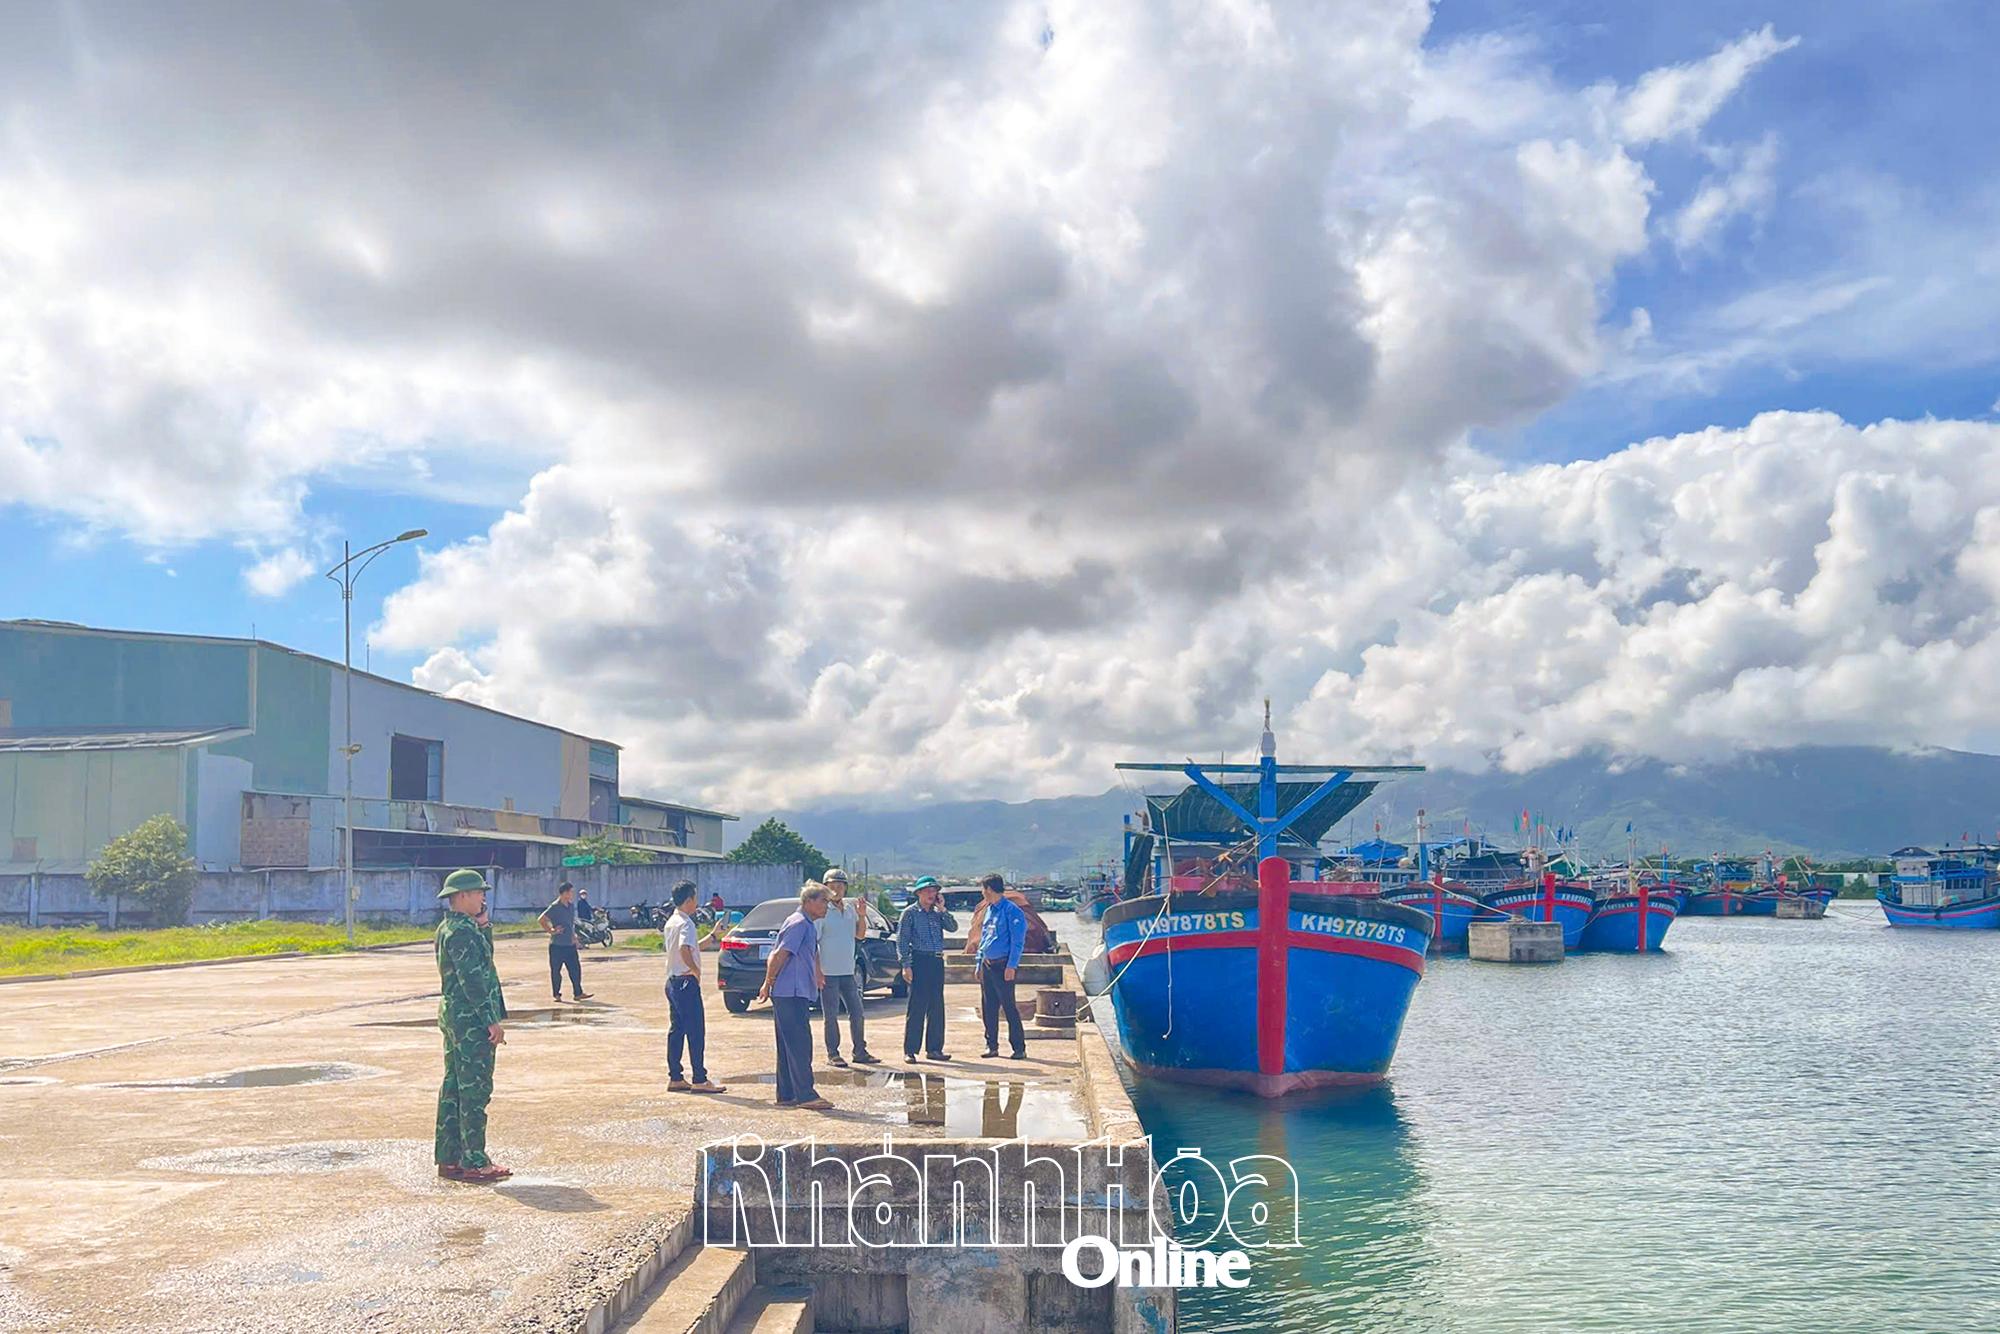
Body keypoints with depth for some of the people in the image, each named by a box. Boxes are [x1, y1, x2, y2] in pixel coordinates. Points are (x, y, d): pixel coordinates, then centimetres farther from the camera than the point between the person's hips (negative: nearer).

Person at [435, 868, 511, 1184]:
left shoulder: (448, 928, 14)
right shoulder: (462, 931, -17)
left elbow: (483, 959, 25)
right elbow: (473, 979, -22)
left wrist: (482, 925, 14)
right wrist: (492, 1021, -21)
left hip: (453, 1015, 11)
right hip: (471, 1019, -11)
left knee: (453, 1087, 13)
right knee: (475, 1090, -6)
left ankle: (448, 1158, 19)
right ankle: (474, 1163, -4)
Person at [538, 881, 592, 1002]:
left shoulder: (571, 906, 9)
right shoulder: (555, 907, -14)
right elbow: (541, 920, -16)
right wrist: (551, 931, -15)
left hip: (570, 944, 7)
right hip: (557, 946, -7)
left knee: (575, 969, 3)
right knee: (556, 971, 6)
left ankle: (578, 993, 7)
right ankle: (557, 994, 15)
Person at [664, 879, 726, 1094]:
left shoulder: (670, 923, 14)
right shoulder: (686, 924, -16)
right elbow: (685, 950, -32)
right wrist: (696, 970, -19)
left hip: (672, 981, 10)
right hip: (686, 982, -10)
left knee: (676, 1030, 12)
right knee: (696, 1032, -5)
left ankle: (674, 1078, 15)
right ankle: (700, 1080, -4)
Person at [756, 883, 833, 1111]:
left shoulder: (809, 925, 18)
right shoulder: (798, 923, -13)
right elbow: (779, 955, -16)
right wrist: (768, 984, -11)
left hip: (795, 993, 10)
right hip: (790, 993, -10)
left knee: (789, 1045, 11)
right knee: (800, 1044, -9)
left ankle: (787, 1095, 16)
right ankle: (806, 1095, -8)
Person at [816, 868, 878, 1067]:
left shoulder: (850, 908, 10)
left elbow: (860, 935, 17)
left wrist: (862, 917, -1)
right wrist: (817, 970, -17)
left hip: (848, 972, 6)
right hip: (828, 973, -6)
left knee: (857, 1014, 9)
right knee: (831, 1016, 2)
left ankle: (860, 1052, 19)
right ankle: (833, 1054, 11)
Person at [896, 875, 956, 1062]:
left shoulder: (937, 913, 15)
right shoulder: (910, 913, 0)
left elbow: (953, 927, 2)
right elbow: (901, 940, -4)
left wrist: (942, 909, -5)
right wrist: (906, 965, -12)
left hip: (937, 962, 6)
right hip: (919, 960, -5)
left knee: (937, 1008, 7)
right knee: (916, 1008, -5)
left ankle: (934, 1048, 15)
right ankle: (910, 1050, -1)